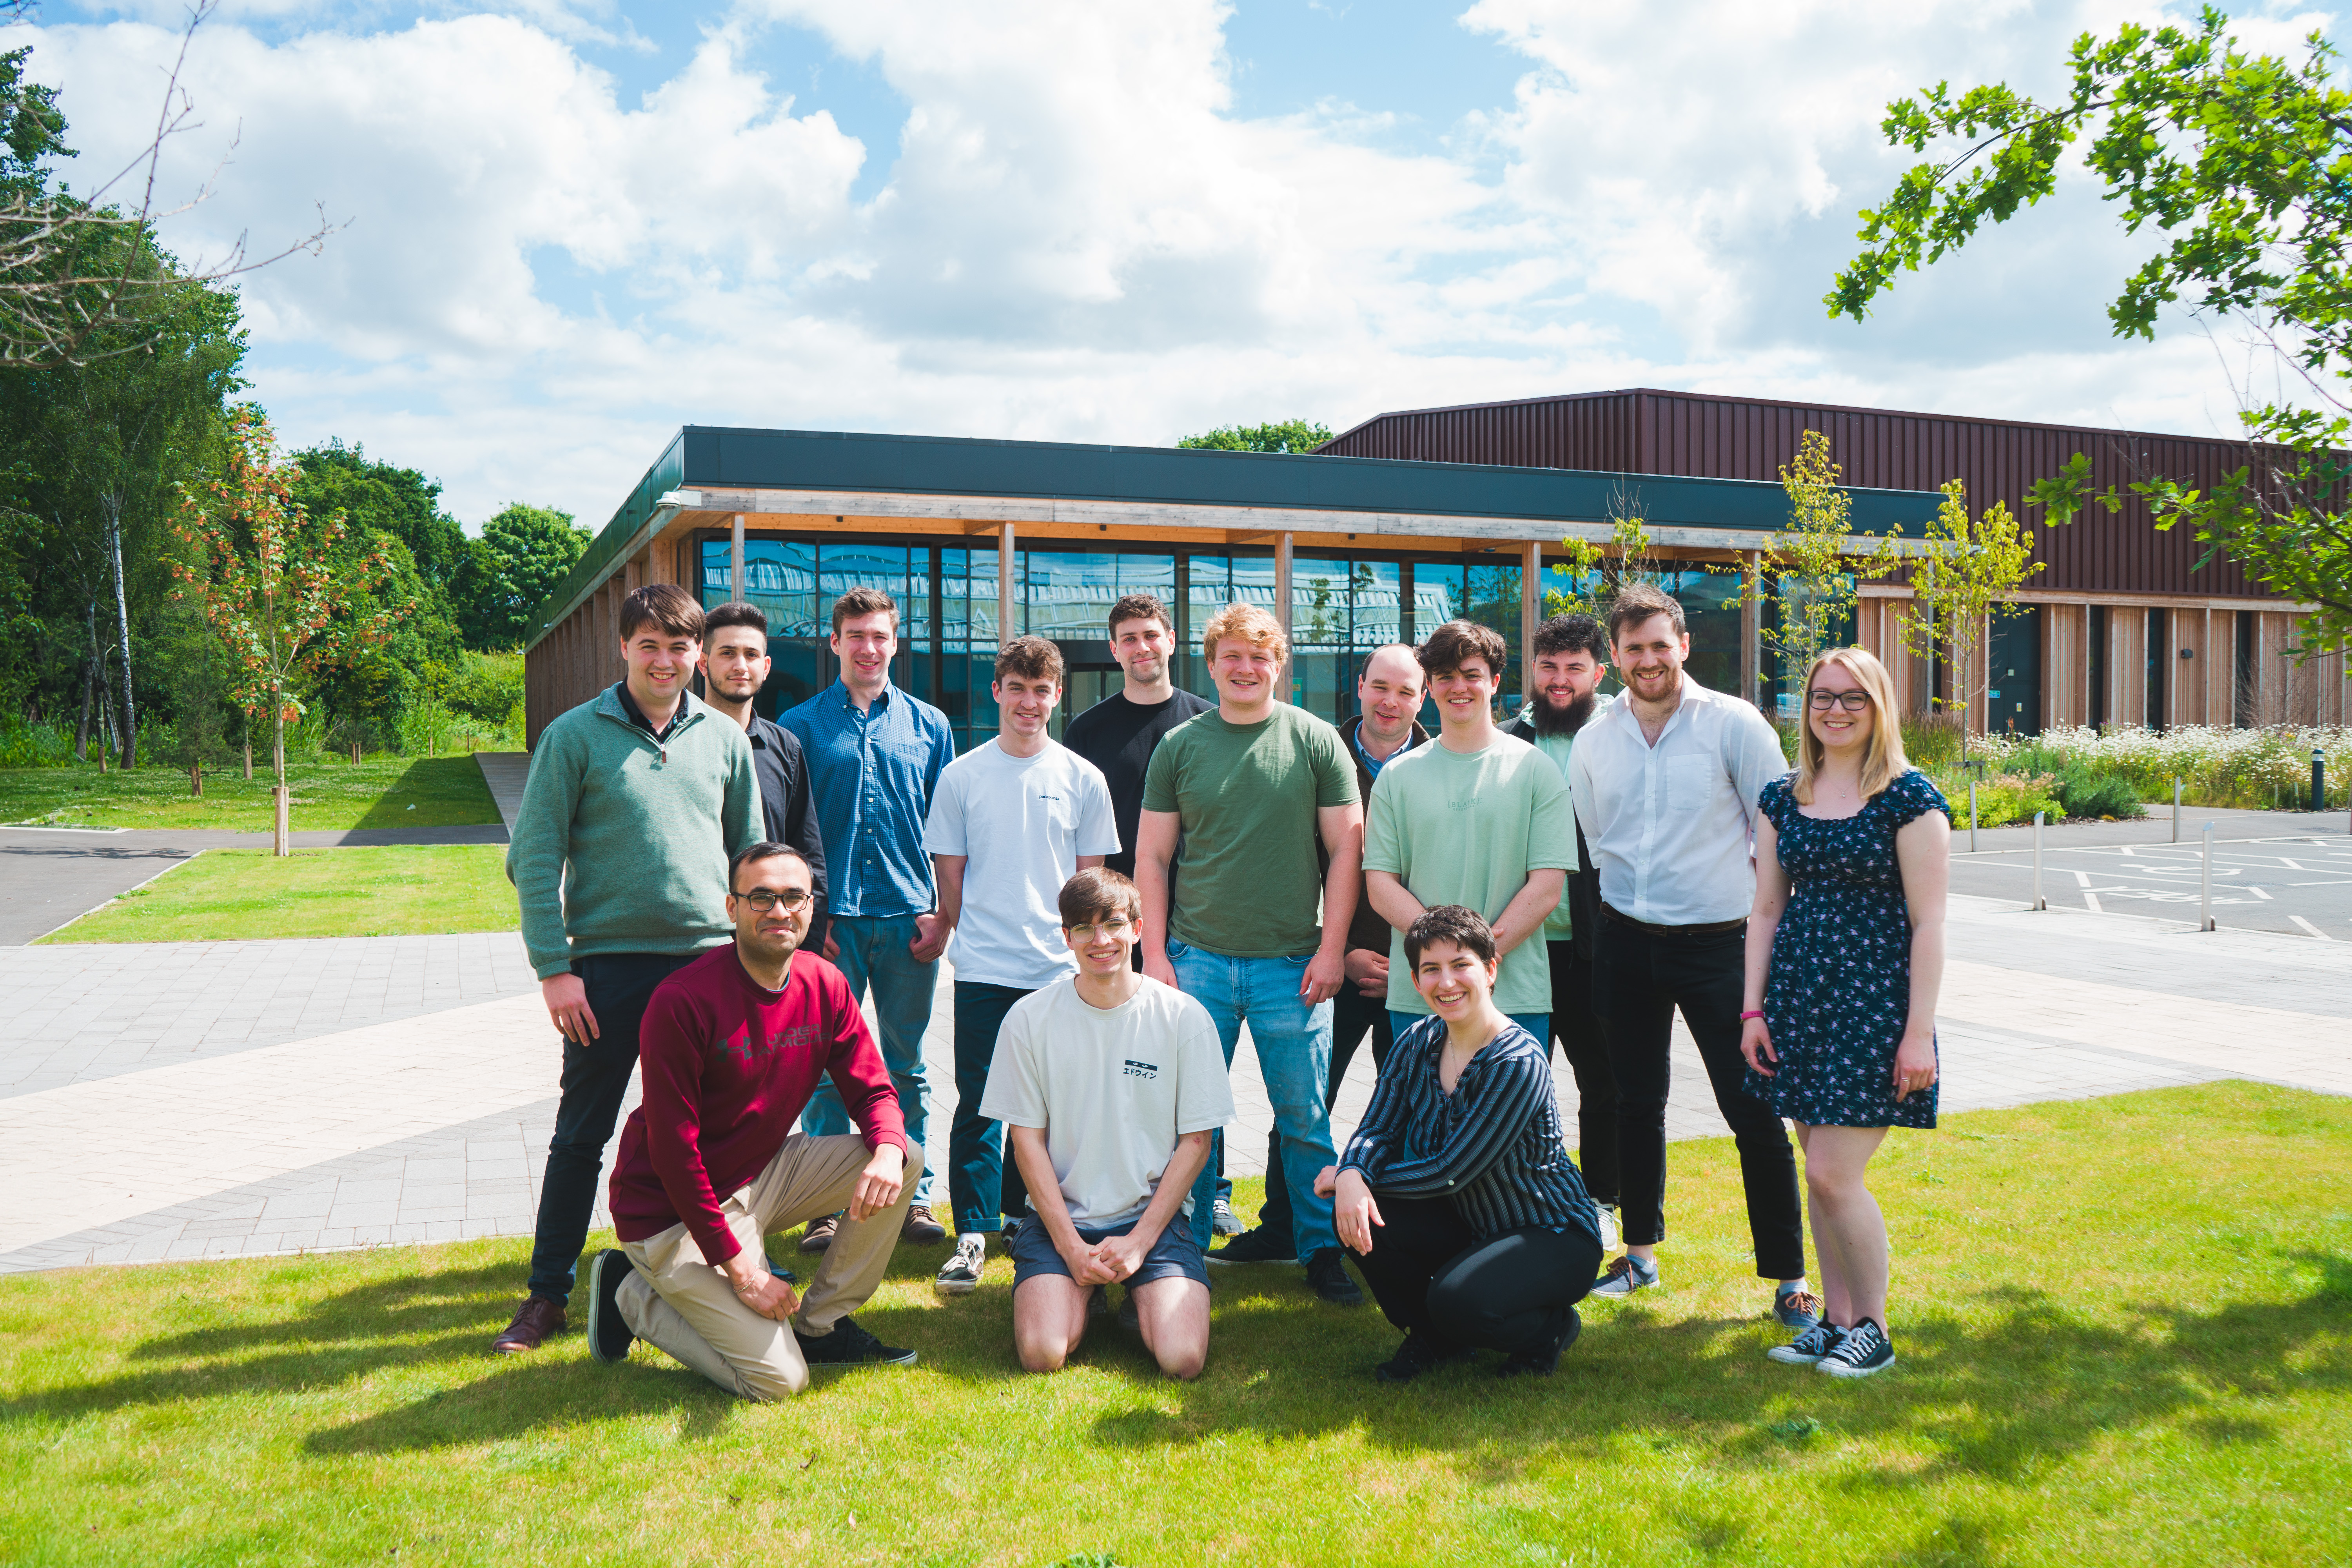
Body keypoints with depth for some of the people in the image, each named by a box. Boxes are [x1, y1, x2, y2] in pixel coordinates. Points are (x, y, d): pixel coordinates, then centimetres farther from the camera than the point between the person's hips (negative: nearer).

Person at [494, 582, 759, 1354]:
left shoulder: (725, 739, 8)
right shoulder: (576, 735, -1)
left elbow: (752, 854, 14)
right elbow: (534, 857, -4)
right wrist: (554, 968, -10)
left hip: (708, 960, 3)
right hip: (608, 964, -2)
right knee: (581, 1137, 6)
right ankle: (548, 1294, 19)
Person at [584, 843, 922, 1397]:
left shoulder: (825, 986, -3)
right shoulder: (683, 1001, -23)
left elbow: (874, 1091, 0)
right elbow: (672, 1150, -21)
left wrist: (888, 1152, -25)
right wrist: (738, 1267, -21)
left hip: (762, 1175, 7)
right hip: (673, 1210, -7)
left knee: (903, 1159, -10)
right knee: (779, 1379, -14)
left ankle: (820, 1325, 4)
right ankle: (635, 1296, 9)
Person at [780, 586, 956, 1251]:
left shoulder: (928, 724, 9)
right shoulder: (802, 725, 5)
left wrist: (941, 914, 1)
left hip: (909, 916, 1)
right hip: (832, 919, -1)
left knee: (907, 1066, 9)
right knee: (826, 1066, 3)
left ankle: (914, 1197, 17)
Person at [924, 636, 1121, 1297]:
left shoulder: (1083, 779, 5)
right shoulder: (961, 776, 3)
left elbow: (1092, 876, 10)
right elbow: (950, 872, 8)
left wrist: (1081, 944, 4)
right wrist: (970, 934, 6)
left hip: (1061, 968, 1)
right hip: (982, 968, -1)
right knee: (979, 1103, 0)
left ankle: (1033, 1218, 26)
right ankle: (972, 1234, 6)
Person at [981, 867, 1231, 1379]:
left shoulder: (1184, 1017, -4)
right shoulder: (1029, 1019, -2)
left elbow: (1196, 1142, -1)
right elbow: (1027, 1140, -1)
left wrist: (1139, 1240, -10)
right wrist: (1071, 1246, -9)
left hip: (1155, 1213, 0)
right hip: (1061, 1215, 1)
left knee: (1182, 1358, -20)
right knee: (1042, 1354, -21)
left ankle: (1140, 1297, 14)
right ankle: (1082, 1294, 13)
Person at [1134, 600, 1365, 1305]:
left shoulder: (1315, 741, 2)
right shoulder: (1179, 747, 6)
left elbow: (1346, 847, 2)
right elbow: (1152, 857, 8)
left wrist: (1332, 948, -4)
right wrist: (1154, 954, 1)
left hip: (1293, 963, -1)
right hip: (1197, 959, 1)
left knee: (1305, 1119, 6)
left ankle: (1321, 1251, 21)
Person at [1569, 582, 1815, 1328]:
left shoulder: (1734, 724, -7)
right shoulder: (1594, 740, 5)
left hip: (1717, 942, -4)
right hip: (1625, 943, 4)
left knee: (1754, 1111, -3)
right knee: (1637, 1104, 14)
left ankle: (1788, 1277, 9)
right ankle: (1641, 1252, 29)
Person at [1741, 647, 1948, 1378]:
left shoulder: (1909, 798, -6)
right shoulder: (1782, 799, 9)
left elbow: (1928, 922, -8)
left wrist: (1919, 1031, -12)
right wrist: (1753, 1010, 6)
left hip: (1875, 998, -5)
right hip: (1800, 993, 5)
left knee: (1834, 1174, -8)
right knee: (1820, 1173, 11)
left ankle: (1874, 1331, 10)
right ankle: (1836, 1319, 24)